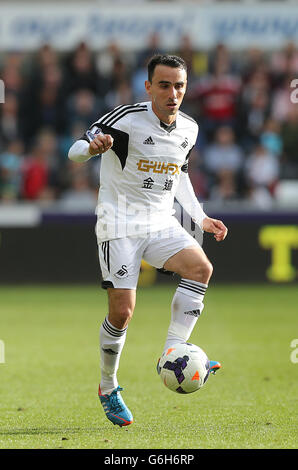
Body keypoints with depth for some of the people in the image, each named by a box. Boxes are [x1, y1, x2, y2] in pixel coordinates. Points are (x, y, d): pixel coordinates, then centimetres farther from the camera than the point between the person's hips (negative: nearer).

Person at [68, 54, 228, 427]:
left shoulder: (188, 129, 7)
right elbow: (75, 152, -12)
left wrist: (201, 218, 18)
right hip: (120, 224, -5)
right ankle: (107, 389, 12)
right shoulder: (126, 118, -13)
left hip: (161, 222, 5)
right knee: (122, 311, -10)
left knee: (201, 267, -22)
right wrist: (93, 147, -36)